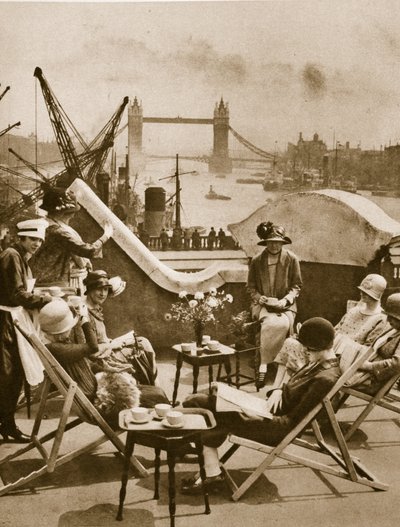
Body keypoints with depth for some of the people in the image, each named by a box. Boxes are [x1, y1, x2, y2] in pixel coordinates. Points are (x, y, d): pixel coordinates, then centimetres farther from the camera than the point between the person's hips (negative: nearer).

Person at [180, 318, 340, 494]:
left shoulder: (325, 378, -24)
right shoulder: (319, 362, 5)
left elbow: (293, 421, -22)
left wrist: (259, 418, -22)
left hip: (279, 427, -10)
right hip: (271, 408, 10)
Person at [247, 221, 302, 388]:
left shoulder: (291, 259, 3)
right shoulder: (257, 261, 4)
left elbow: (296, 285, 6)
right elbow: (251, 287, 9)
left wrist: (285, 300, -10)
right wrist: (263, 299, -8)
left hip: (285, 306, 0)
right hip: (262, 305, 0)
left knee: (283, 324, -32)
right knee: (272, 323, -33)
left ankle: (264, 364, -18)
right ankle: (264, 365, -22)